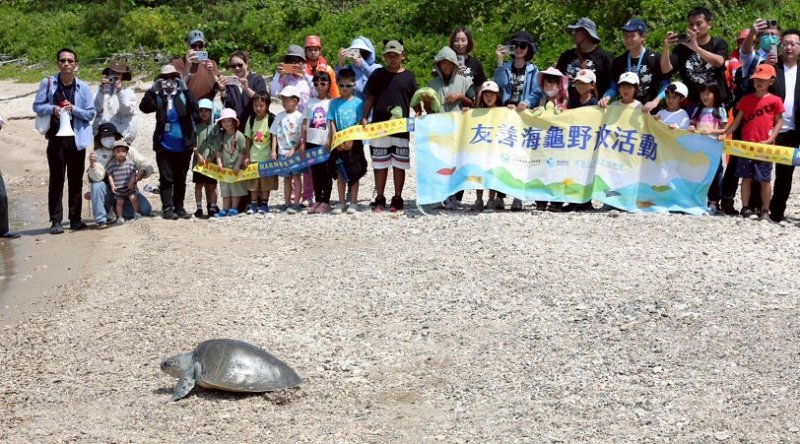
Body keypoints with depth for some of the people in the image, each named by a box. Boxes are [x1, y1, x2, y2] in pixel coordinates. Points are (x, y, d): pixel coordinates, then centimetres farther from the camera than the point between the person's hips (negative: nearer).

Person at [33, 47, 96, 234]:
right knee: (56, 180, -1)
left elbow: (91, 113, 1)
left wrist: (73, 108, -15)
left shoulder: (83, 87, 1)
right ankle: (56, 220, 2)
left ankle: (75, 218, 18)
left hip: (77, 138, 1)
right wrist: (52, 108, -16)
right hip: (56, 138, -1)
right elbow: (37, 106, 3)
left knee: (76, 180, 8)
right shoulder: (48, 83, 0)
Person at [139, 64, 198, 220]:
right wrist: (152, 90, -18)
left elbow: (194, 108, -16)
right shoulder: (158, 97, 0)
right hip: (164, 145, -1)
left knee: (181, 178, 9)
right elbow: (144, 107, -12)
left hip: (183, 146, 1)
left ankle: (179, 207, 17)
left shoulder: (183, 95, 0)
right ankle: (167, 208, 1)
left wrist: (185, 89, -23)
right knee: (166, 178, 0)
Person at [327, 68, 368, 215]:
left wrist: (351, 140, -15)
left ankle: (353, 202, 10)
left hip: (354, 143, -2)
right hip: (338, 143, 2)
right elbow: (332, 123, 1)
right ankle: (341, 202, 13)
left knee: (354, 172, 2)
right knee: (340, 173, 7)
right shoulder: (335, 103, 4)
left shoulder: (358, 102, -2)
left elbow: (360, 124, -5)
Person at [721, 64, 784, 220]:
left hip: (765, 147, -2)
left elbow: (778, 122, 1)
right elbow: (737, 121, 9)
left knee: (764, 179, 2)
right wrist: (725, 134, -3)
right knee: (746, 178, 5)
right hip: (746, 146, 2)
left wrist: (769, 140, -11)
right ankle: (745, 208, 11)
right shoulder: (746, 99, 8)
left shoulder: (775, 100, 0)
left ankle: (765, 210, 10)